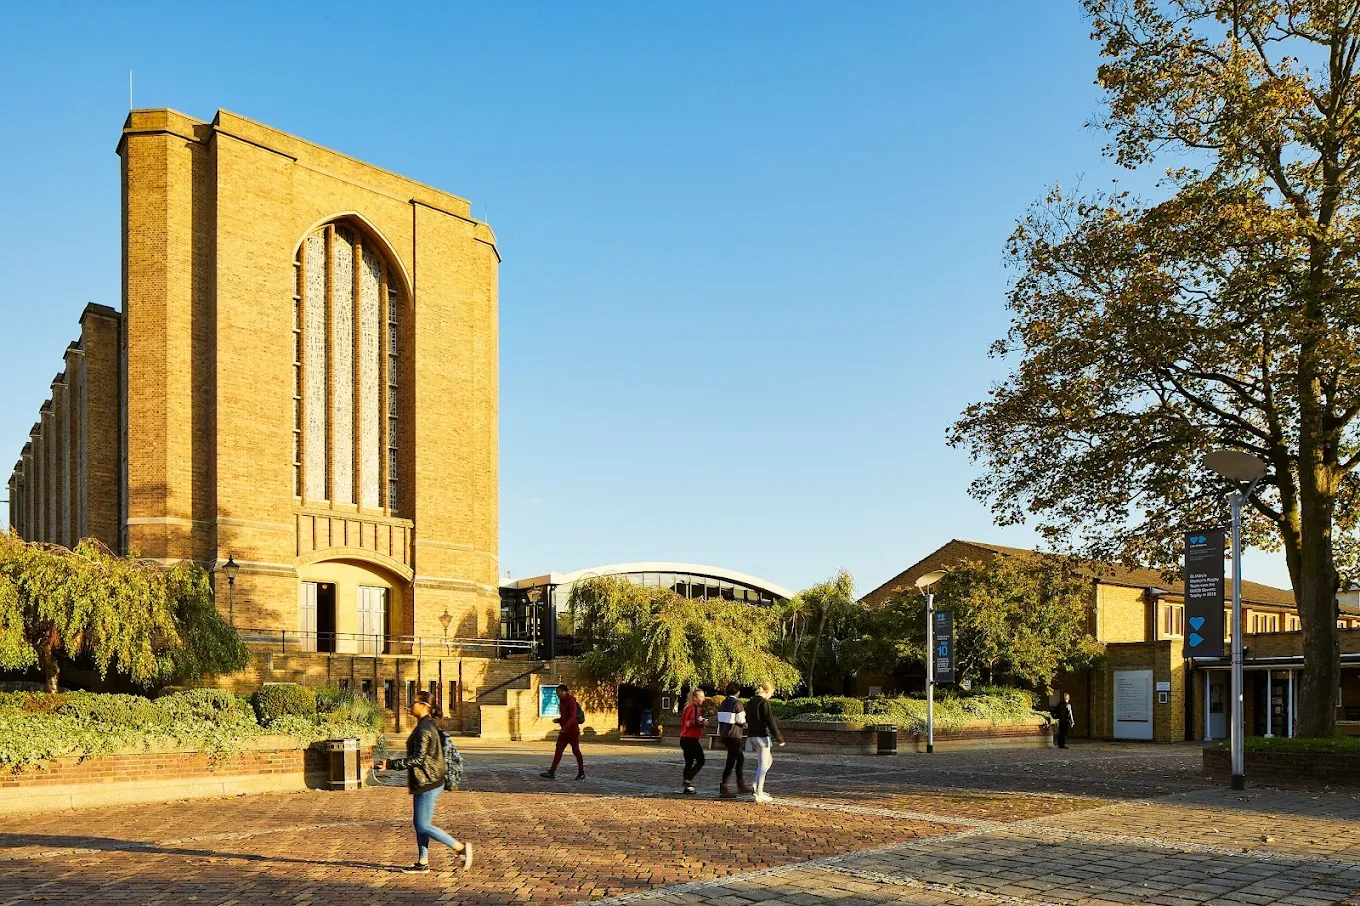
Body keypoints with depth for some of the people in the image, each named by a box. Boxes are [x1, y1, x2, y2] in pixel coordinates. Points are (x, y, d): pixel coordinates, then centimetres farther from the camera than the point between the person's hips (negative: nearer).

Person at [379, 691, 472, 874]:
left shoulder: (424, 729, -19)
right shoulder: (429, 725, 12)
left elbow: (418, 758, -23)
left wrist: (392, 764, -20)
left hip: (427, 785, -10)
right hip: (425, 783, 10)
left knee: (424, 826, -5)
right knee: (420, 824, 13)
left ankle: (461, 848, -1)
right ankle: (422, 863, 18)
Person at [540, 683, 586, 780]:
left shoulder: (571, 702, -14)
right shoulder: (562, 702, 12)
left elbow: (573, 717, -23)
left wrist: (565, 728, -31)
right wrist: (557, 720, 2)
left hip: (573, 731, -8)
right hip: (564, 732, 8)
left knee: (576, 751, 1)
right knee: (558, 751, -1)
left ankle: (581, 773, 13)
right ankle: (552, 772, -6)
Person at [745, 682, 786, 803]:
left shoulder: (750, 703, 11)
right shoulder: (764, 703, -14)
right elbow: (770, 722, -16)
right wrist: (779, 739, -12)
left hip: (752, 736, 8)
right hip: (763, 736, -8)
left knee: (769, 759, 21)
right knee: (763, 765, -1)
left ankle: (759, 789, 15)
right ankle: (759, 794, 0)